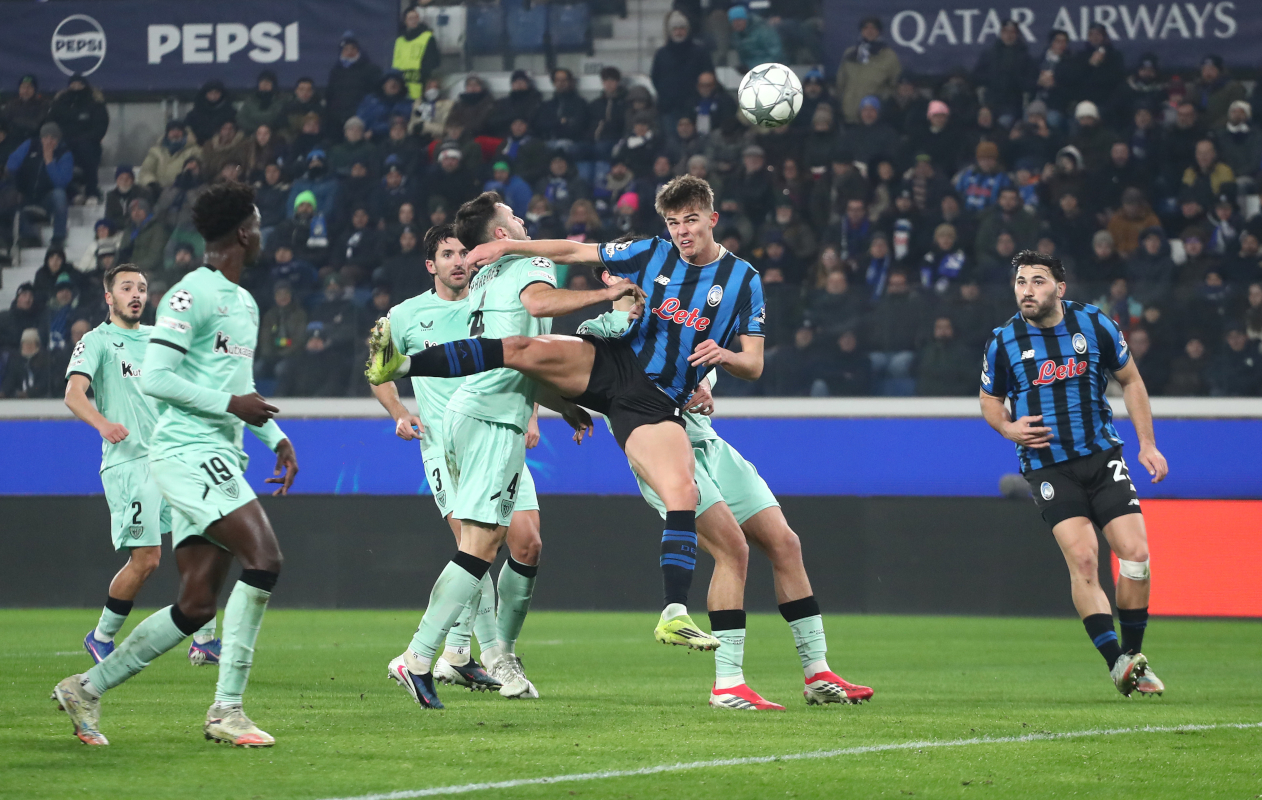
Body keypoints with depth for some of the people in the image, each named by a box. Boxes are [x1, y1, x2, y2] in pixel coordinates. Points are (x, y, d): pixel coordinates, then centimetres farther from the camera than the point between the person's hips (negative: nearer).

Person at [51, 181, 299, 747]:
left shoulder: (245, 303, 21)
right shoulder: (192, 296, -10)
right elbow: (154, 377, -16)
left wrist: (277, 437, 18)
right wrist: (230, 404, -16)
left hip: (219, 458, 10)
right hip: (187, 451, -10)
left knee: (197, 605, 3)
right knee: (264, 557, -22)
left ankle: (87, 688, 15)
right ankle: (227, 710, -19)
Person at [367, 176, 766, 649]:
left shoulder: (743, 281, 4)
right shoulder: (650, 254, 8)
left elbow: (754, 365, 5)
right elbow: (576, 252, 16)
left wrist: (724, 356, -18)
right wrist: (506, 246, 9)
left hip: (656, 404, -1)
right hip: (610, 361, 1)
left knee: (683, 493, -23)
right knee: (524, 350, -25)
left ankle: (674, 615, -23)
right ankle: (402, 364, -28)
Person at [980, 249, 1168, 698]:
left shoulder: (1094, 325, -2)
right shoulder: (1004, 342, -3)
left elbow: (1130, 380, 11)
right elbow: (989, 400, 13)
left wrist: (1147, 443, 6)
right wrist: (1008, 428, -9)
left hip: (1102, 456, 2)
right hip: (1047, 467, -2)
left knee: (1136, 553, -9)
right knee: (1083, 559, -18)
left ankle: (1134, 655, 10)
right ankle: (1116, 662, -15)